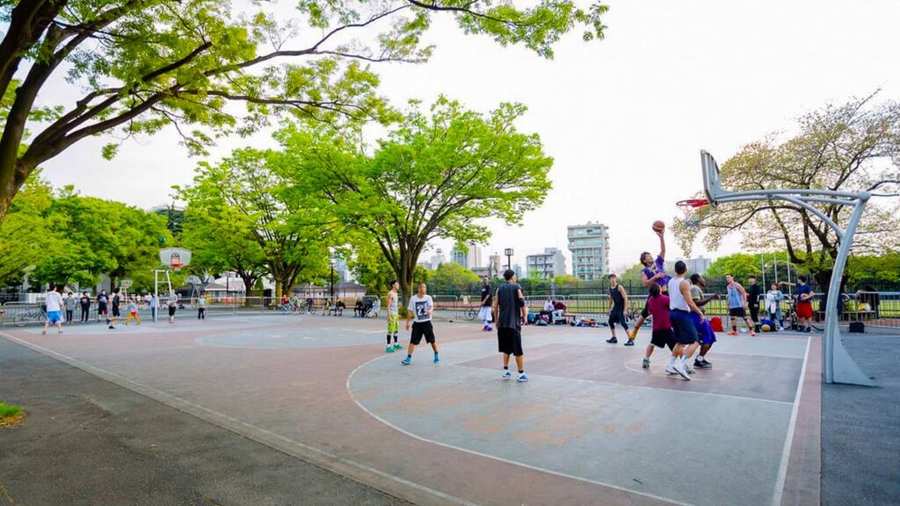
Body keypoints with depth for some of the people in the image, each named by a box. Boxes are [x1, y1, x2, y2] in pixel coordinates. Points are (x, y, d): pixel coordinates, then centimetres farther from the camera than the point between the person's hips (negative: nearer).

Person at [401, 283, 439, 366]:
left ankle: (436, 356, 26)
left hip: (427, 322, 0)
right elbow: (411, 312, 7)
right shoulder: (413, 298, -1)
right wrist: (408, 322, 5)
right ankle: (408, 358, 2)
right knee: (413, 341, -4)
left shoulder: (428, 297, -2)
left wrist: (430, 311, -40)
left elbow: (431, 307, -17)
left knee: (432, 340, 6)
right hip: (417, 323, 0)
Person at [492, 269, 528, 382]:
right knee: (518, 350, 2)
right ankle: (521, 374, 4)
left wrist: (496, 320, 12)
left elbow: (495, 306, 4)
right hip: (514, 323, -4)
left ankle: (506, 371, 17)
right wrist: (524, 317, 4)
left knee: (506, 348, 16)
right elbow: (522, 303, -8)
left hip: (502, 323, 4)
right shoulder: (517, 287, -1)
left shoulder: (499, 288, 9)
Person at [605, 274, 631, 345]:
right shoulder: (610, 288, 5)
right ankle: (614, 338, 25)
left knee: (623, 323, -15)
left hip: (621, 307, -8)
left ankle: (631, 340, -11)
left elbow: (625, 298, -17)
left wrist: (624, 310, -21)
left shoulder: (619, 287, -16)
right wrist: (610, 308, 17)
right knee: (610, 321, 11)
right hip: (615, 307, 8)